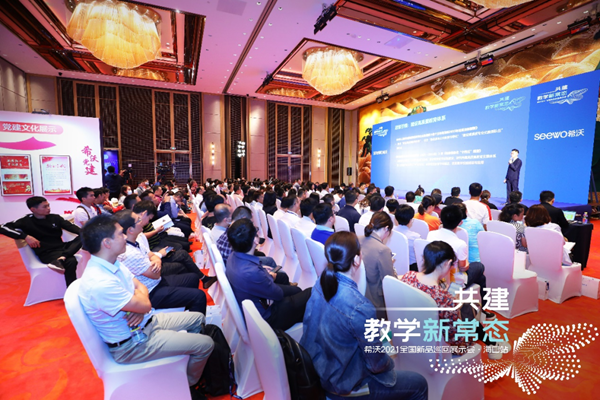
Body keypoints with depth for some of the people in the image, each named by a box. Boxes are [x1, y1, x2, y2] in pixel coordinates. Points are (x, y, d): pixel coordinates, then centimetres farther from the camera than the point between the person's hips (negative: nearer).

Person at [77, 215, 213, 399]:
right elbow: (144, 305, -27)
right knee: (206, 344, -10)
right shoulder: (100, 283, -34)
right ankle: (188, 385, 19)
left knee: (198, 319, 16)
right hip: (131, 344, -9)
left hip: (146, 321, 9)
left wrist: (141, 309, -17)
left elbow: (140, 287, 3)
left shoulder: (111, 263, -3)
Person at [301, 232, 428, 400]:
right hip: (342, 384, -7)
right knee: (419, 384, 11)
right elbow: (377, 363, -21)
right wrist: (389, 364, 3)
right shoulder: (359, 307, -35)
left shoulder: (321, 282, -13)